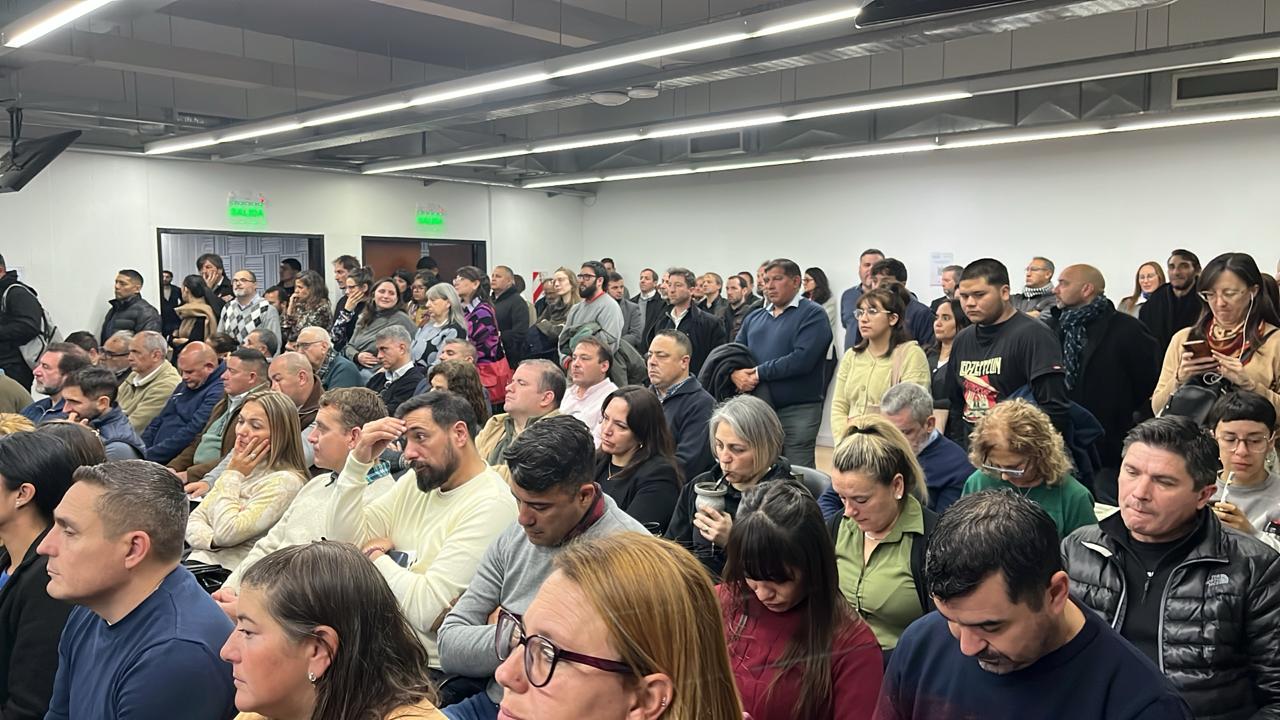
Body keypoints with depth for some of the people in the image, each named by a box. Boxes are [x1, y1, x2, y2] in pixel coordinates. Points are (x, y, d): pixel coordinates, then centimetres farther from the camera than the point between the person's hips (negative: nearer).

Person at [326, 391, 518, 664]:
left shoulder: (492, 506, -20)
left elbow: (426, 609, -24)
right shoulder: (417, 479, 9)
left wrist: (376, 555, -7)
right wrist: (358, 461, -4)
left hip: (429, 663, -7)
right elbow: (344, 540, 6)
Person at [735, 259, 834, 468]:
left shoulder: (812, 314, -4)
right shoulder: (754, 318, 17)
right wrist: (736, 373, -10)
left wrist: (760, 373, -12)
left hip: (798, 410, -6)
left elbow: (803, 358, -17)